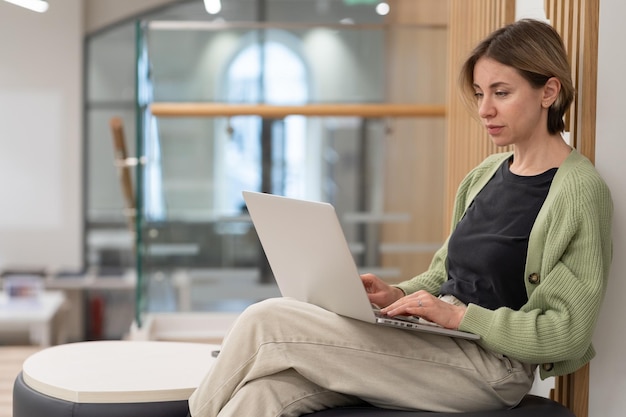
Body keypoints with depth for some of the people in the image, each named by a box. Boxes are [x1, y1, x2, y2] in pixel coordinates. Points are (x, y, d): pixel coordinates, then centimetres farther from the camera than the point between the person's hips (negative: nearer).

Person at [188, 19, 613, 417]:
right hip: (438, 341, 7)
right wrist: (399, 294, 3)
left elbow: (566, 334, -14)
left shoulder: (579, 191, -9)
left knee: (268, 322, -17)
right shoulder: (487, 173, 16)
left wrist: (458, 314, -19)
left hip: (491, 365, -7)